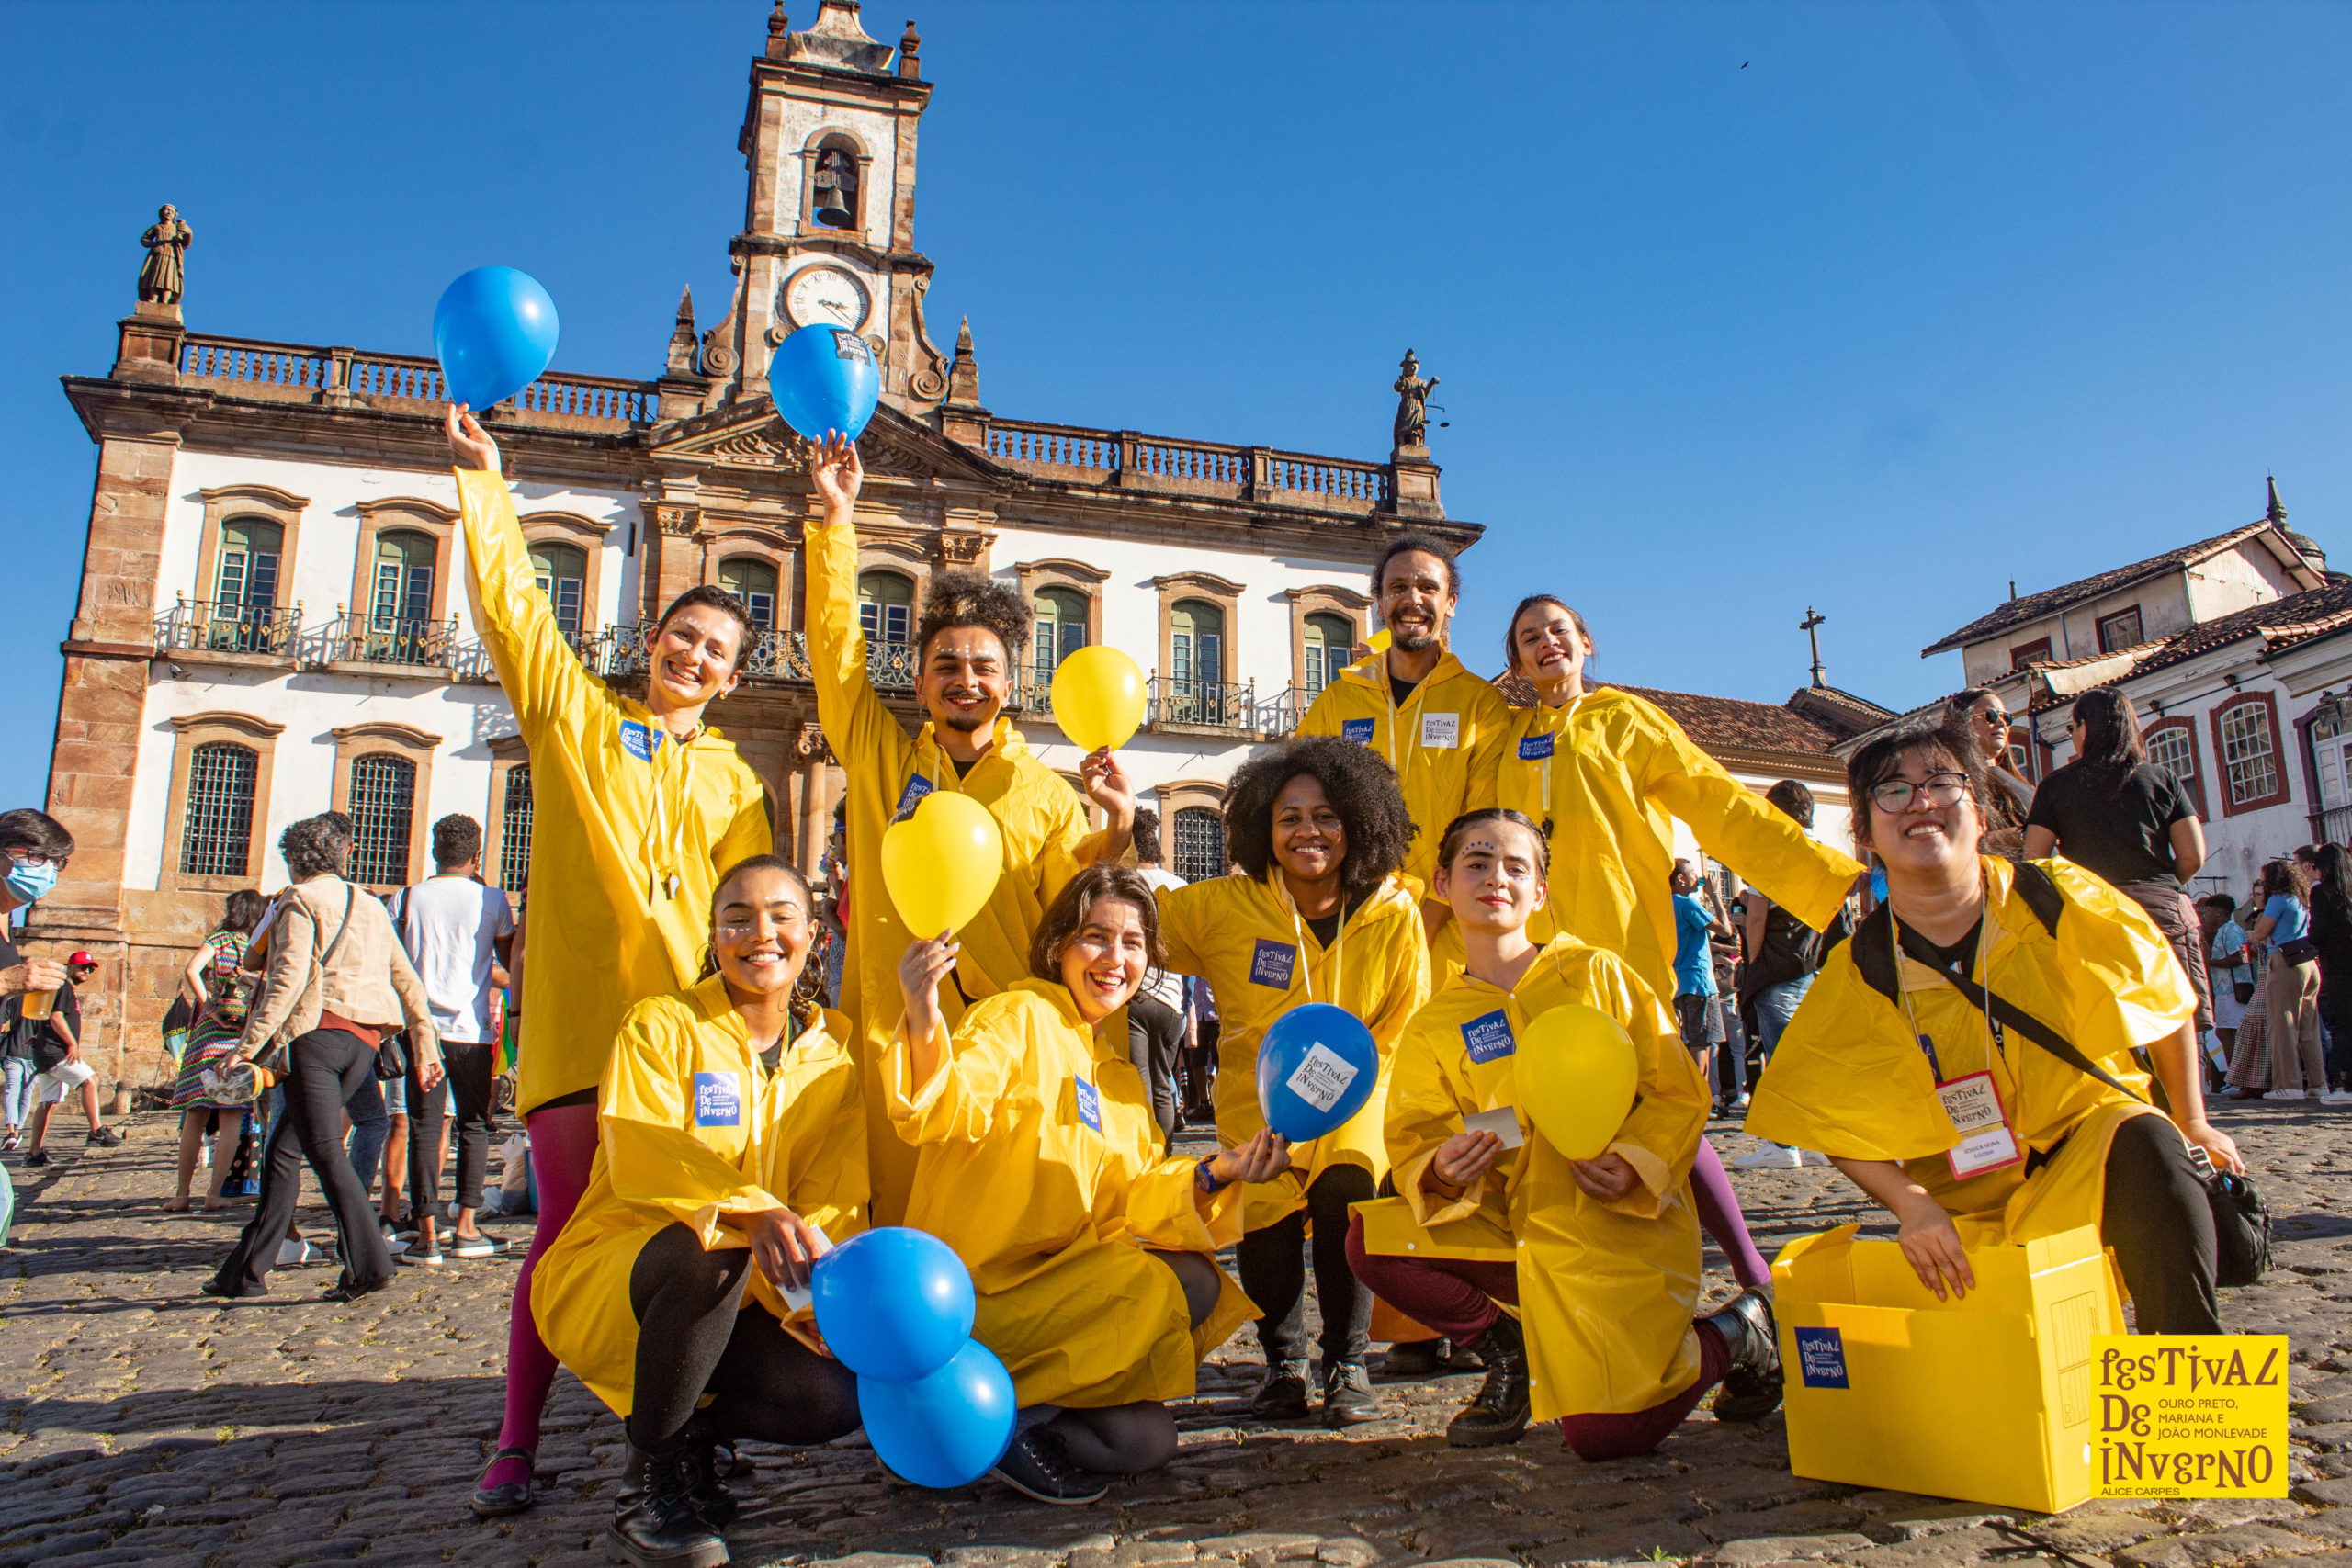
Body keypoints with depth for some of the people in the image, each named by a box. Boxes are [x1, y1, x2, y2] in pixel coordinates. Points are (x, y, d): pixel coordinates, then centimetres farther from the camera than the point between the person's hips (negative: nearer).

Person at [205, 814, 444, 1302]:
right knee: (283, 1148, 14)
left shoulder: (301, 900, 2)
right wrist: (425, 1047, 18)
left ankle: (367, 1262, -19)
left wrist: (249, 1045, -13)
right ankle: (248, 1267, 16)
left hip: (318, 1031, -7)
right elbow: (407, 982, 18)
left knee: (324, 1150, -9)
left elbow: (289, 978, -11)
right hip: (364, 1041, 7)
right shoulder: (370, 906, 22)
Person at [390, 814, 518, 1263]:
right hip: (471, 1028, -1)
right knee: (474, 1126, 11)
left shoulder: (407, 898, 3)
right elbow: (511, 965, 7)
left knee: (424, 1128, 3)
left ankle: (427, 1234, 1)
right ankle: (465, 1227, 8)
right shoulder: (491, 900, -1)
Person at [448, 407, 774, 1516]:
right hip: (578, 1016, -2)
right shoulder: (574, 715, 10)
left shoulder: (732, 780, 16)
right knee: (569, 1225, -2)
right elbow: (513, 604, 3)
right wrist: (482, 480, 0)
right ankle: (515, 1444, 12)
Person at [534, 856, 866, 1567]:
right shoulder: (660, 1024, -6)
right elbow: (640, 1153, -23)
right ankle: (649, 1475, -14)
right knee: (706, 1251, -36)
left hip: (736, 1304, 4)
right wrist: (750, 1213, -42)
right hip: (609, 1282, -3)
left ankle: (690, 1426, 8)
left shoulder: (833, 1048, 5)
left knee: (837, 1395, -22)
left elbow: (836, 1201, -5)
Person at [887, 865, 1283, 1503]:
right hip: (975, 1290, -7)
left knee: (1146, 1442, -10)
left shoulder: (1120, 1076, 18)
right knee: (1174, 1289, -22)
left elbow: (1129, 1199, 8)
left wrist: (1213, 1173, -8)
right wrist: (925, 1025, -41)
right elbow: (947, 1118, -22)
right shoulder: (1019, 1017, -5)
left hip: (1061, 1277, 7)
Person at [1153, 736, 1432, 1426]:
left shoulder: (1395, 915, -7)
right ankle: (1283, 1362, 6)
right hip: (1257, 1094, 0)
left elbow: (1404, 1032, 0)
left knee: (1344, 1189, -27)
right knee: (1266, 1208, -23)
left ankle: (1348, 1361, -3)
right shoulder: (1225, 906, -7)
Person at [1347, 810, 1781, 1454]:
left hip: (1621, 1230, -4)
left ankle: (1735, 1334, 11)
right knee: (1372, 1241, -16)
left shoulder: (1594, 972, 0)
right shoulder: (1433, 1026, 7)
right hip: (1515, 1233, 4)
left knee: (1603, 1433, -20)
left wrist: (1636, 1164, -19)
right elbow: (1415, 1143, 4)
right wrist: (1442, 1171, -19)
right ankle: (1510, 1358, 7)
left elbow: (1679, 1090, -1)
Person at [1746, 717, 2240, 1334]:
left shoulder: (2061, 900, -11)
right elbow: (1830, 1121, -4)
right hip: (1964, 1206, 1)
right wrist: (1913, 1206, -17)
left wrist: (2192, 1124, 14)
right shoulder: (1858, 975, -12)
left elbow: (2166, 1001, 6)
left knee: (2143, 1145, -32)